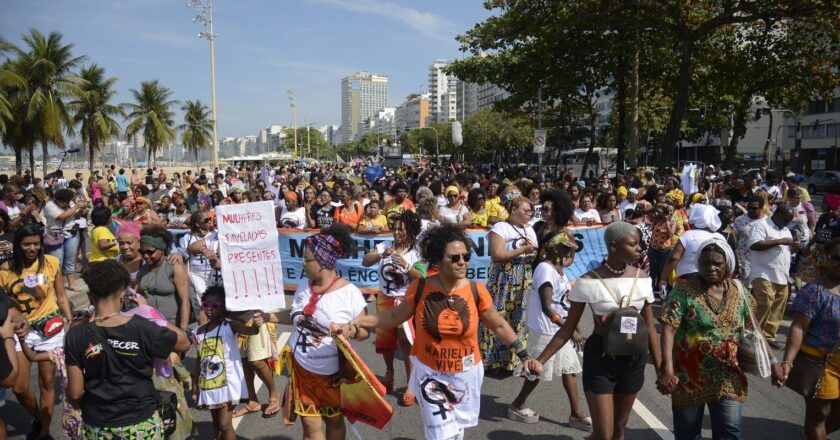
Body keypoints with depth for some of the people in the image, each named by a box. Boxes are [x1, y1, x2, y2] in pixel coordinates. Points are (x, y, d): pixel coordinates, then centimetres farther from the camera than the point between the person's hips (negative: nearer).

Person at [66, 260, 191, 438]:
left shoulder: (77, 335, -13)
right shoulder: (142, 328, -19)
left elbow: (75, 393, -9)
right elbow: (184, 343, -3)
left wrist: (85, 408, 14)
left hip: (97, 426, 1)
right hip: (140, 423, -1)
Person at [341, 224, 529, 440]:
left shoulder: (477, 291, -15)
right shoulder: (420, 289, -15)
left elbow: (499, 326, -1)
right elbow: (395, 316, -1)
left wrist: (524, 355, 2)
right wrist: (355, 323, -8)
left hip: (465, 375, 1)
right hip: (430, 374, -1)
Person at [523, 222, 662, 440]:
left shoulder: (642, 278, -5)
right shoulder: (588, 282, -16)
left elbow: (649, 327, 4)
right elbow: (568, 328, -9)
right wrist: (541, 360, -18)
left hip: (634, 358, 4)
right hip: (600, 357, -4)